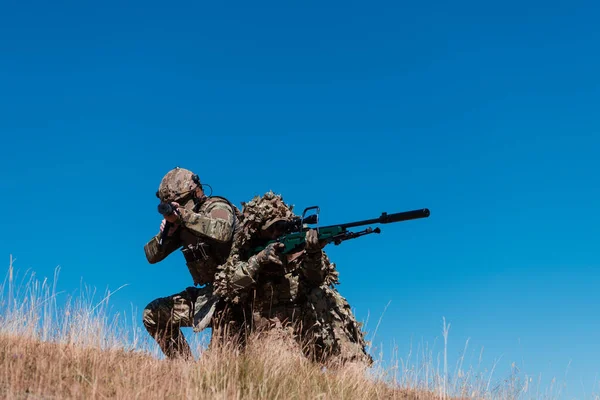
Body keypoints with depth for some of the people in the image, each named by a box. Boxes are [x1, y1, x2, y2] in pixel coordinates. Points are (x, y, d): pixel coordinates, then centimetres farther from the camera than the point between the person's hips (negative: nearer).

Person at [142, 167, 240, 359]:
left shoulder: (217, 207, -12)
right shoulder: (181, 225, 10)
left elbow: (222, 233, -37)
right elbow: (152, 256, 10)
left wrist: (184, 215, -31)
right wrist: (165, 234, -10)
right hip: (208, 292, 9)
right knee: (153, 314, 13)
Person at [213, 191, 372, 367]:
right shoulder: (243, 252, 2)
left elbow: (317, 279, -9)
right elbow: (224, 286, -11)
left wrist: (313, 253, -29)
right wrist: (258, 260, -21)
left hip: (303, 321, 3)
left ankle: (348, 364, -15)